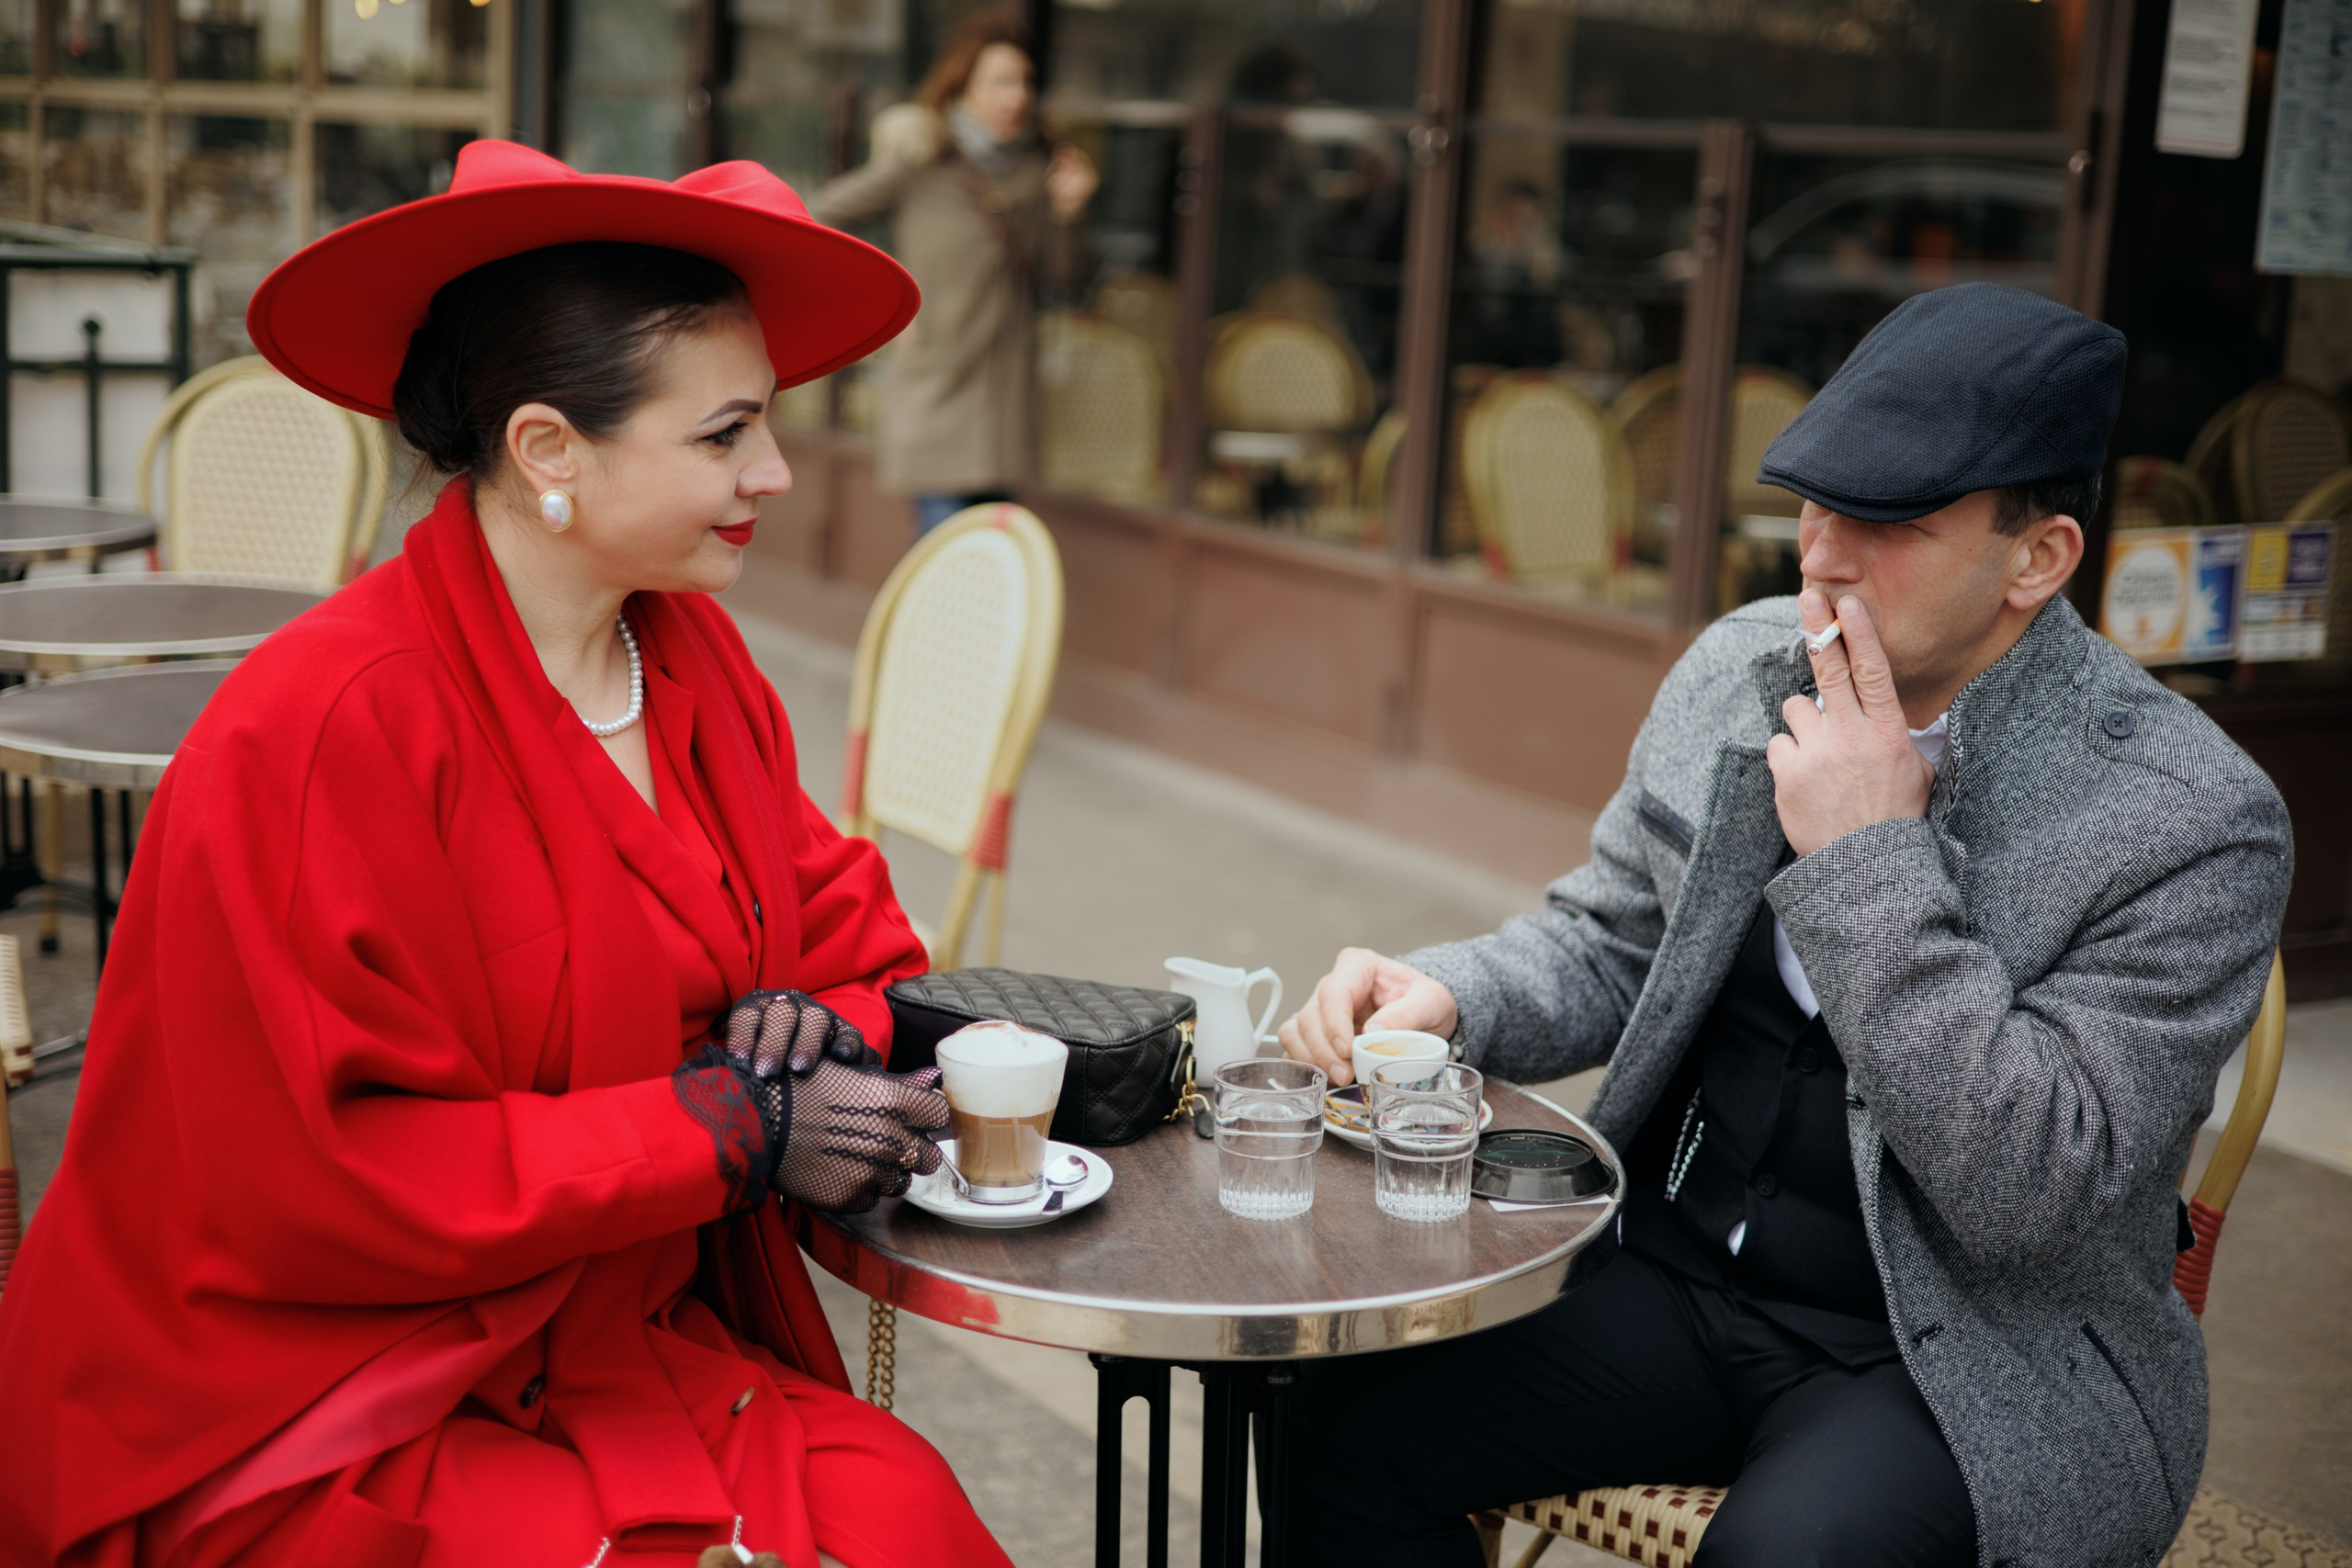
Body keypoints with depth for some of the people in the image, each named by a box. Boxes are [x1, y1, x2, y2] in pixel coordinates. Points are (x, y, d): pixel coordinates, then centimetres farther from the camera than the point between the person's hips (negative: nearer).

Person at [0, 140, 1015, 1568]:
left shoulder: (696, 664, 5)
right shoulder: (327, 730, -18)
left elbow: (857, 945, 15)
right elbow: (317, 1179, -19)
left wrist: (822, 1030, -10)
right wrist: (731, 1130, -19)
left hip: (633, 1364, 6)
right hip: (323, 1434, -6)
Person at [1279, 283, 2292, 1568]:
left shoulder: (2193, 820, -16)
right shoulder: (1736, 669, 1)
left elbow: (2032, 1192, -21)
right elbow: (1607, 946, 13)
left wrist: (1871, 861, -24)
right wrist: (1442, 995, -9)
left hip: (1970, 1363, -4)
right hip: (1670, 1272, 5)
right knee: (1332, 1406, -16)